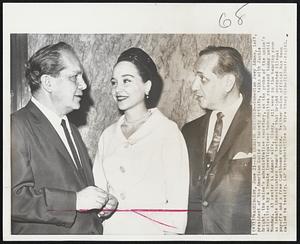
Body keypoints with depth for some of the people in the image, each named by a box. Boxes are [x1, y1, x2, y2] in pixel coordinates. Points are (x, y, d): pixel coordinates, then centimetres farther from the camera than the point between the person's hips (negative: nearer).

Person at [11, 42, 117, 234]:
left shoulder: (72, 130, 12)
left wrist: (101, 201, 2)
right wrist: (74, 201, -26)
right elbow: (14, 197, -25)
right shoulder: (17, 127, -16)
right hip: (43, 233, -7)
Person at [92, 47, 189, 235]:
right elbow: (99, 189, 10)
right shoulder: (108, 135, 5)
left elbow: (177, 200, -10)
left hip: (150, 231, -4)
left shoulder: (168, 131, -9)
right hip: (109, 229, 4)